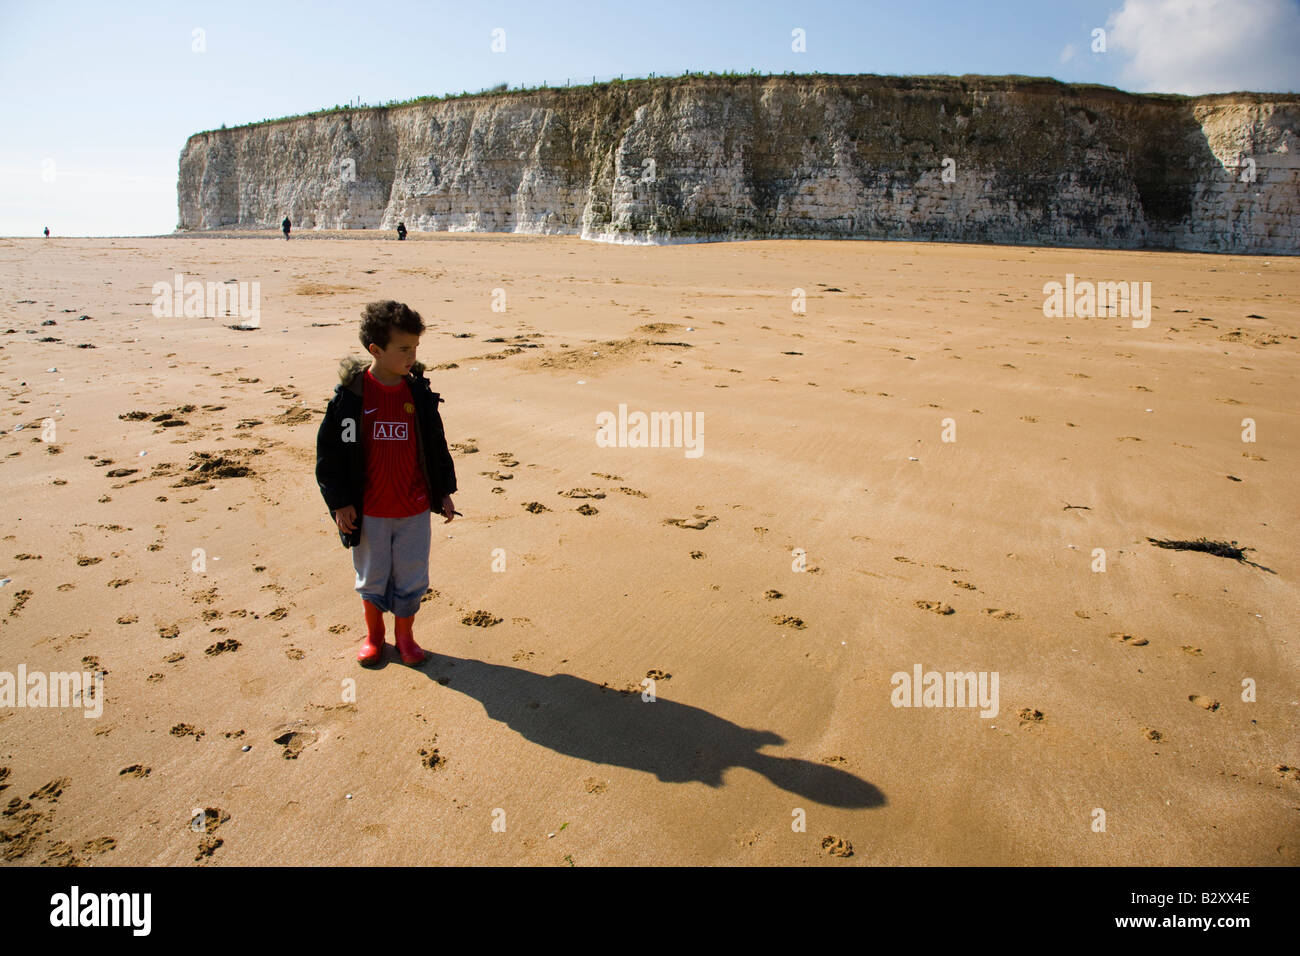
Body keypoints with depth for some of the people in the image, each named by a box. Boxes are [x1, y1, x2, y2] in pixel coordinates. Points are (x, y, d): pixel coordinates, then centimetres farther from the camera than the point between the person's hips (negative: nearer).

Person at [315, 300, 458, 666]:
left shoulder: (419, 394, -3)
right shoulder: (351, 393, -10)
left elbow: (436, 446, 8)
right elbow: (330, 450, -5)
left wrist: (444, 492, 9)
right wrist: (339, 502, -6)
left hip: (415, 508, 2)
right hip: (369, 510, -1)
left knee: (411, 578, 10)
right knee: (372, 577, 15)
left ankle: (405, 635, 31)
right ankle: (374, 635, 35)